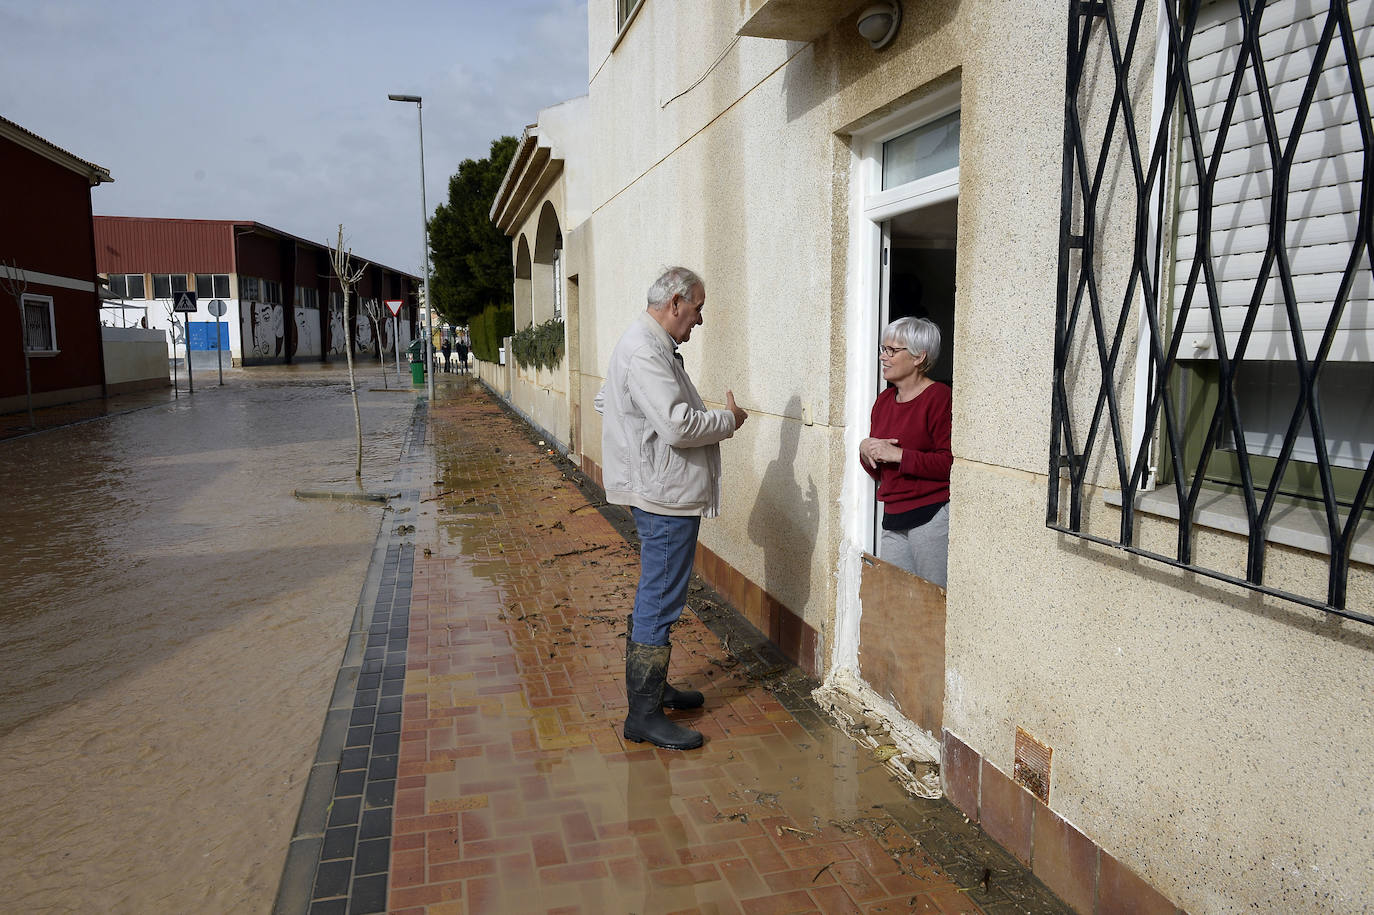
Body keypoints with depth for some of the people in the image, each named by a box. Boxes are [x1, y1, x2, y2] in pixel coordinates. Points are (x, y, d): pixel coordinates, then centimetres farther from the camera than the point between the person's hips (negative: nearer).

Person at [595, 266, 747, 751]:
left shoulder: (649, 343, 16)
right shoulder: (645, 351, -19)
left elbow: (604, 401, 29)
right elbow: (679, 426, -28)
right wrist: (728, 419, -10)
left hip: (661, 493, 11)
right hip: (665, 495, -11)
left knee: (656, 597, 19)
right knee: (659, 603, -5)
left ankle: (653, 687, 33)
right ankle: (644, 715, 4)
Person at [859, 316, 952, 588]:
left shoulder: (938, 397, -9)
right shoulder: (884, 400, 14)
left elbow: (951, 462, -18)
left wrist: (898, 454, -16)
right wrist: (866, 450, -1)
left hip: (932, 517, -7)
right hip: (894, 520, 7)